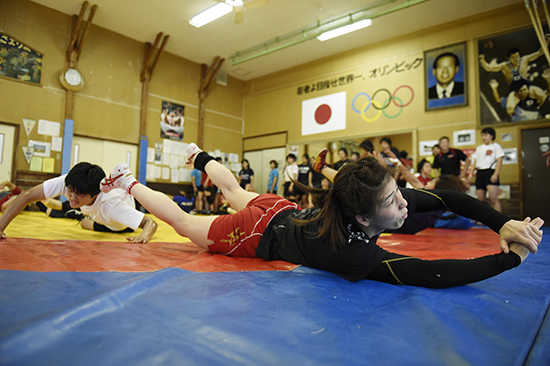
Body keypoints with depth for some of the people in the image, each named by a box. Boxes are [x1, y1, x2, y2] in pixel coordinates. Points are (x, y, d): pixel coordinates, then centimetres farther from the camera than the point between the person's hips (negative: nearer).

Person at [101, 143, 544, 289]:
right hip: (259, 235, -6)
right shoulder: (347, 251, -43)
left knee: (237, 192, 36)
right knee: (181, 221, 15)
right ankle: (127, 183, 33)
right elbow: (433, 274, -46)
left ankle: (201, 158, 60)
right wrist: (513, 257, -39)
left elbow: (447, 196, -15)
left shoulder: (388, 201, -25)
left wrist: (503, 223, -26)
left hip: (281, 209, 6)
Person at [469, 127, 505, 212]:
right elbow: (475, 161, 21)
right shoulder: (479, 148, 22)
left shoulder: (496, 147, 4)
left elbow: (499, 161, -6)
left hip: (490, 173, -6)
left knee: (493, 199, -15)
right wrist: (471, 173, 9)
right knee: (481, 199, 5)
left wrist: (496, 174, -17)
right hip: (479, 173, 6)